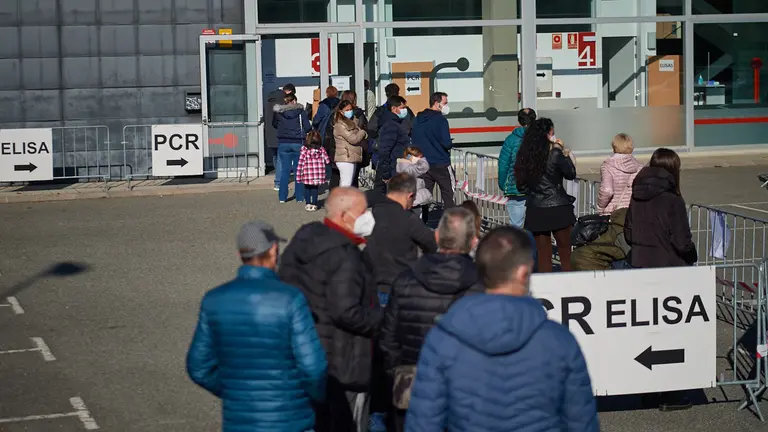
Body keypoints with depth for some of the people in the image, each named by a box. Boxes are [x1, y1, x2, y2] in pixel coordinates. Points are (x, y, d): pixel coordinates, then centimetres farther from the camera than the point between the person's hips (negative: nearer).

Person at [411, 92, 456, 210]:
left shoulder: (417, 119, 8)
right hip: (441, 164, -6)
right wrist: (450, 144, 2)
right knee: (448, 196, -1)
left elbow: (413, 139, 13)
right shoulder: (440, 120, -13)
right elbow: (447, 144, -19)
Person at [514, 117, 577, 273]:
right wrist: (564, 152, 6)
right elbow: (571, 174, -2)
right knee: (565, 254, 8)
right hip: (557, 208, -4)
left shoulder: (525, 155, 1)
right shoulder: (555, 154, -12)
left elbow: (521, 182, 8)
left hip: (535, 210, 4)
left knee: (543, 256, 9)